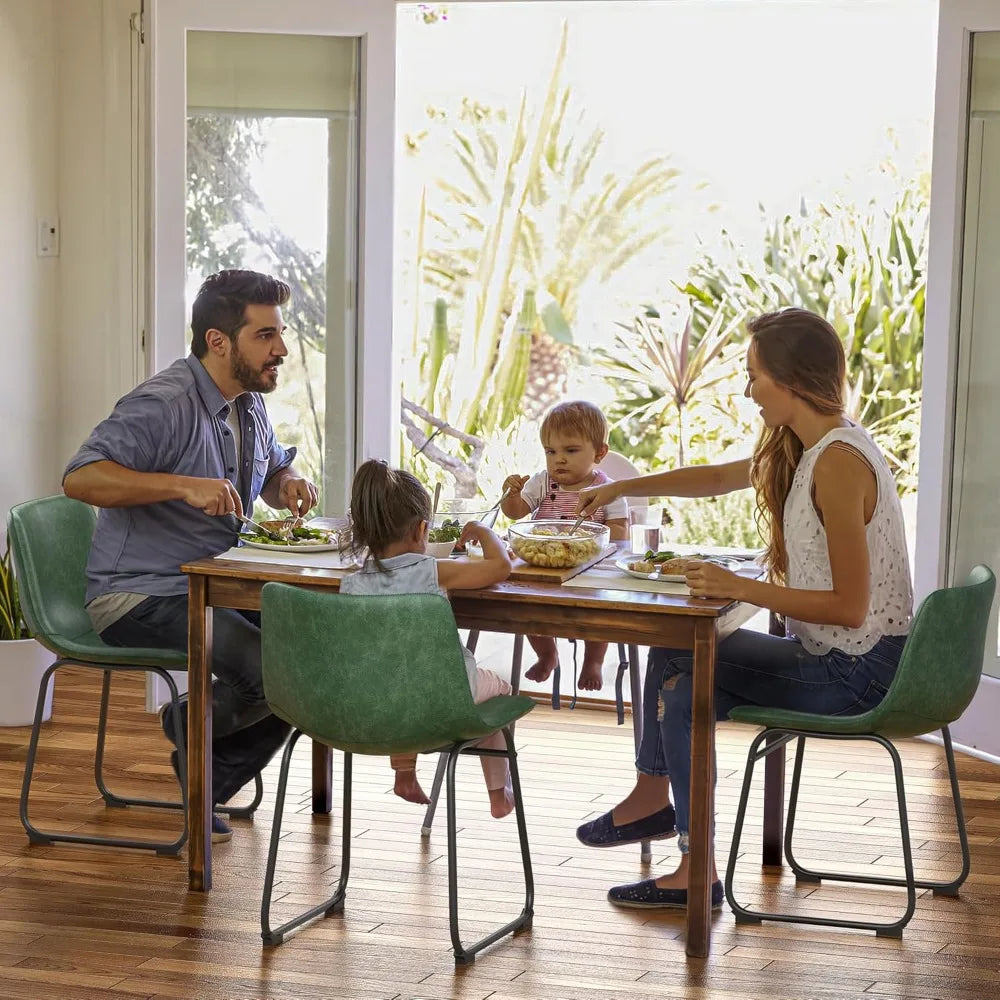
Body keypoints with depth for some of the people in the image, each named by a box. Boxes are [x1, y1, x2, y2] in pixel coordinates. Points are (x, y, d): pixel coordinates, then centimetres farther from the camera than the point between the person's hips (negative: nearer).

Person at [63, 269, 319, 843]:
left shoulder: (250, 404, 11)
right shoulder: (165, 404, -18)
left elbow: (273, 473, 29)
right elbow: (81, 478, -29)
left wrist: (291, 485, 3)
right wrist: (185, 485, -38)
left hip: (212, 589, 9)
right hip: (138, 598, -9)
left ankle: (209, 785, 7)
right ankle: (191, 728, 7)